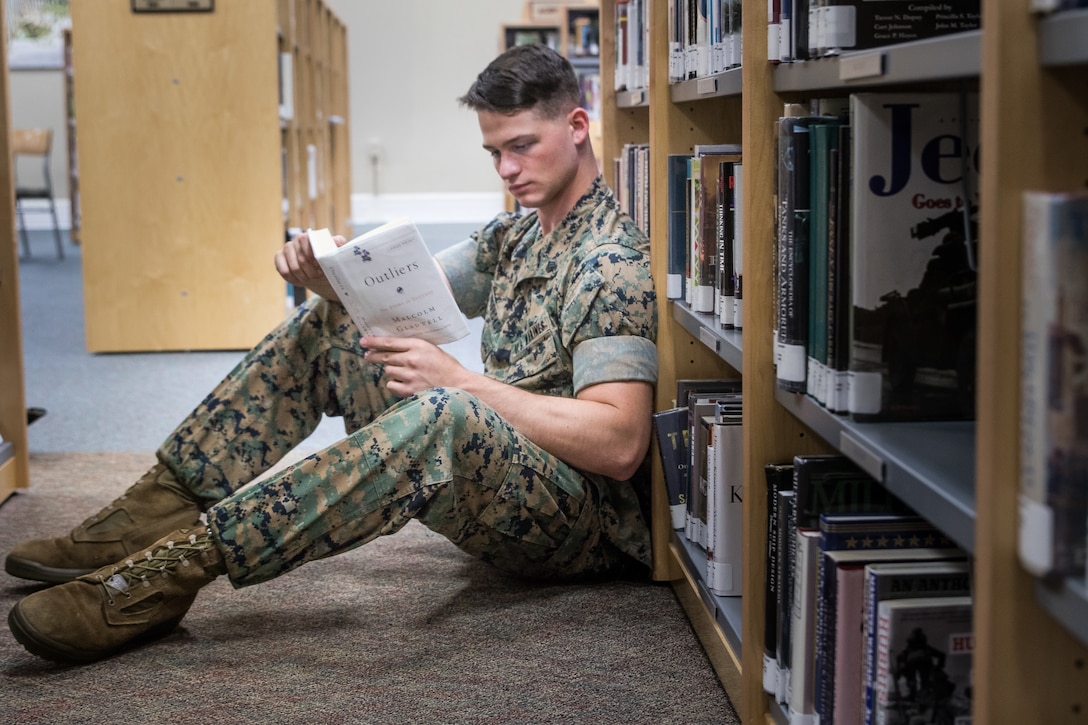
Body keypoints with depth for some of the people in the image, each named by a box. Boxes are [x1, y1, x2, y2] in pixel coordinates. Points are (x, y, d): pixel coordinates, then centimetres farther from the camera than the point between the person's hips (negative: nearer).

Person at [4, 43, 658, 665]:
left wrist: (461, 381, -26)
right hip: (492, 469, 9)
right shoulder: (515, 237, 14)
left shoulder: (611, 259, -15)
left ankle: (183, 563, -39)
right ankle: (164, 510, -4)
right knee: (326, 323, 7)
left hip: (582, 523, -9)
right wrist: (332, 271, -9)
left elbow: (621, 443, -26)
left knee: (443, 416, -41)